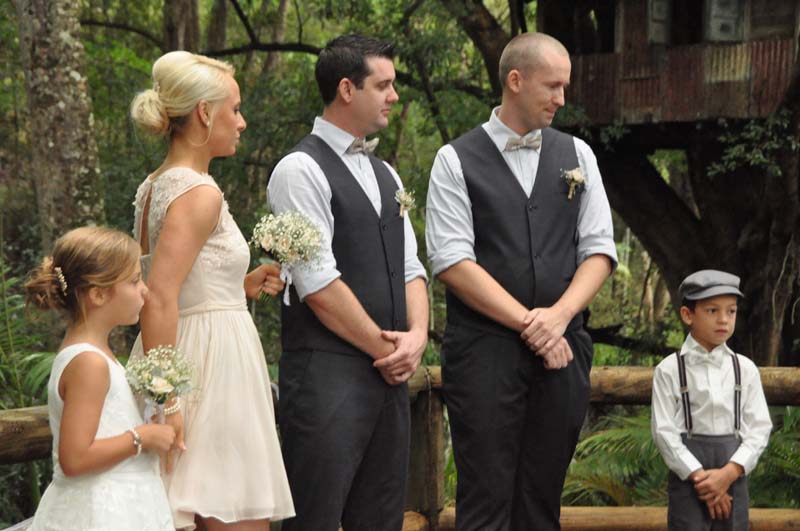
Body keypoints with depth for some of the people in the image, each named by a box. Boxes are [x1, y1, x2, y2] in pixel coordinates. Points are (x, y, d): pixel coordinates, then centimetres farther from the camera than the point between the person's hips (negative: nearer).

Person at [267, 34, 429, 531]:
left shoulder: (385, 174, 17)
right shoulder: (301, 170, -9)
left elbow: (410, 267, 15)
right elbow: (318, 285, -15)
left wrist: (417, 334, -4)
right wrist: (386, 349, -9)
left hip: (389, 373, 8)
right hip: (327, 374, -8)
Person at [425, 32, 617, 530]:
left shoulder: (577, 155, 12)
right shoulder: (457, 160, 1)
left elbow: (599, 250, 7)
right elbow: (453, 262, -7)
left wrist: (559, 314, -10)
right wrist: (529, 324, -12)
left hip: (561, 347, 4)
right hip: (483, 351, -3)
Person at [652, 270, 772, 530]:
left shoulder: (745, 369, 4)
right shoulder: (669, 370, -4)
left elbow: (759, 427, 0)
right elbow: (664, 430, -8)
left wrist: (729, 472, -13)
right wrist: (699, 476, -14)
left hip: (733, 472, 3)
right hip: (687, 470, -3)